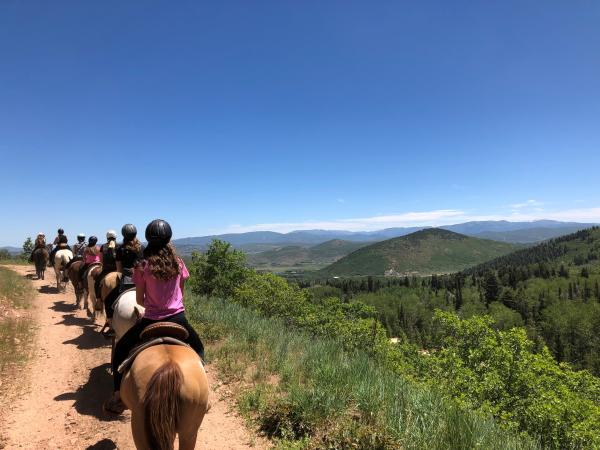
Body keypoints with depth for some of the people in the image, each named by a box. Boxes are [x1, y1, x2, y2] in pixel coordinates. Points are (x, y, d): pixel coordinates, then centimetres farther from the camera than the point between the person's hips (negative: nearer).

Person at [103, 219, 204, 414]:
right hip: (178, 318, 2)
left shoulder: (143, 267, -8)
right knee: (198, 348, 27)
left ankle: (117, 398, 18)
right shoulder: (178, 263, -2)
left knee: (121, 349, 21)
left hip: (151, 320, -2)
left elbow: (140, 299, 1)